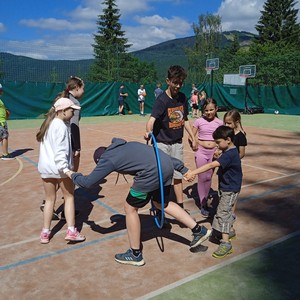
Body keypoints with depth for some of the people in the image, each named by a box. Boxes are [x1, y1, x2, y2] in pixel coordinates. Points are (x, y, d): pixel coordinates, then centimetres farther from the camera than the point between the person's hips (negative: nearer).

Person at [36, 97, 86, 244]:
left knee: (50, 199, 15)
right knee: (69, 197, 7)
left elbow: (51, 146, 11)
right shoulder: (61, 126, -14)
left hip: (45, 167, 7)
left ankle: (45, 233, 18)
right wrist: (65, 168, -30)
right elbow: (59, 150, -23)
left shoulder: (49, 123, 13)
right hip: (59, 168, -7)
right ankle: (71, 231, 7)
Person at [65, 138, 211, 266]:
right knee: (161, 203, 29)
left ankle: (135, 255, 25)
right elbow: (161, 155, 26)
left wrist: (73, 175, 33)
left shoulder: (107, 159, 7)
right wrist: (183, 169, 30)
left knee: (130, 208, 12)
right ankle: (199, 230, 32)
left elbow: (88, 182, 11)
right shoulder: (126, 145, 28)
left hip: (152, 173, -8)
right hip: (167, 167, 9)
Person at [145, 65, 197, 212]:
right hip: (162, 143, -5)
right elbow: (152, 119, -34)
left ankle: (180, 206, 25)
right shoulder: (162, 100, -19)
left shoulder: (183, 98, 0)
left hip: (177, 143, 6)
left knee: (178, 175, 13)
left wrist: (193, 138, 11)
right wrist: (148, 132, -54)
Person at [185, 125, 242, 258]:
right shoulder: (229, 151, 4)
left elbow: (211, 165, -39)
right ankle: (229, 231, 42)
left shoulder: (230, 154, -28)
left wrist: (193, 173, -43)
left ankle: (225, 243, -7)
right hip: (226, 187, 10)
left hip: (230, 189, -10)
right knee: (227, 210, 23)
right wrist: (218, 158, -1)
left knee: (223, 213, -11)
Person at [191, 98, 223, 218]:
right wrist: (195, 144, -11)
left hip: (213, 152, 2)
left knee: (209, 177, 9)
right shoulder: (199, 121, -4)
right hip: (201, 151, -1)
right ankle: (203, 204, 8)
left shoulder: (219, 122, -1)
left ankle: (205, 200, 25)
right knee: (202, 177, 0)